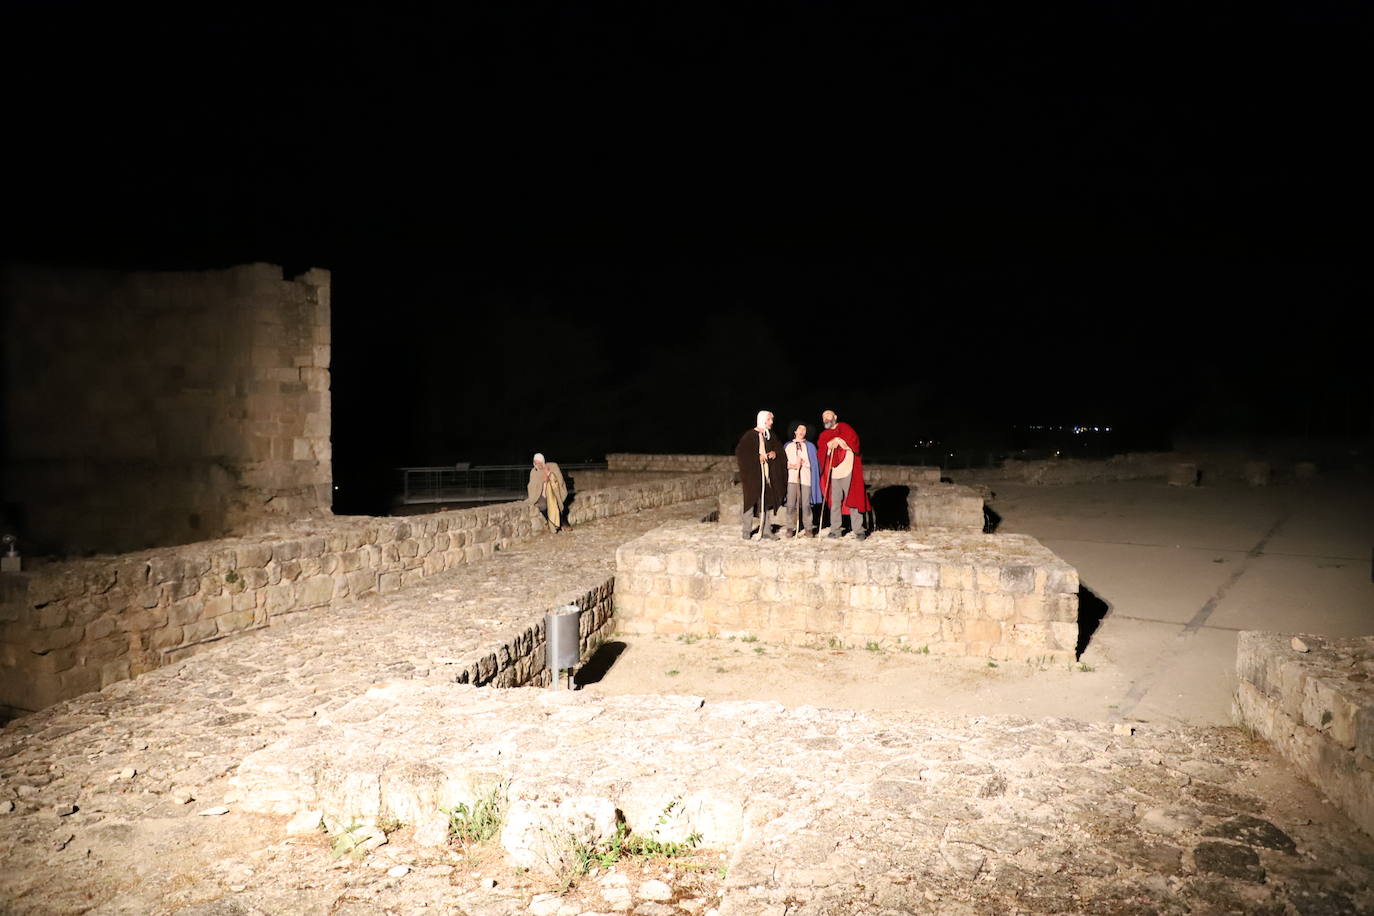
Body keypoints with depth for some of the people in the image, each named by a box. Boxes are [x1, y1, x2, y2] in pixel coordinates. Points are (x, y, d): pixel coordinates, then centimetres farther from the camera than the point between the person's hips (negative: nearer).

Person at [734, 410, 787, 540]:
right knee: (750, 501, -5)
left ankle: (766, 531, 10)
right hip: (752, 474, -5)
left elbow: (779, 450, 20)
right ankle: (746, 531, 2)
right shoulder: (750, 435, -5)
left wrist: (775, 453, -3)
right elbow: (740, 452, -11)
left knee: (766, 502, 6)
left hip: (767, 474, 5)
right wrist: (757, 457, -18)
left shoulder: (771, 436, 13)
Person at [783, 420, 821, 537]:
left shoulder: (810, 446, 14)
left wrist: (802, 463, -6)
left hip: (806, 478, 0)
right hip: (792, 478, 1)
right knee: (791, 504, -7)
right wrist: (791, 466, -6)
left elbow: (813, 463, 8)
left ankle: (808, 529, 1)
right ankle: (790, 528, -2)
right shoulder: (787, 446, 15)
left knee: (806, 505, -5)